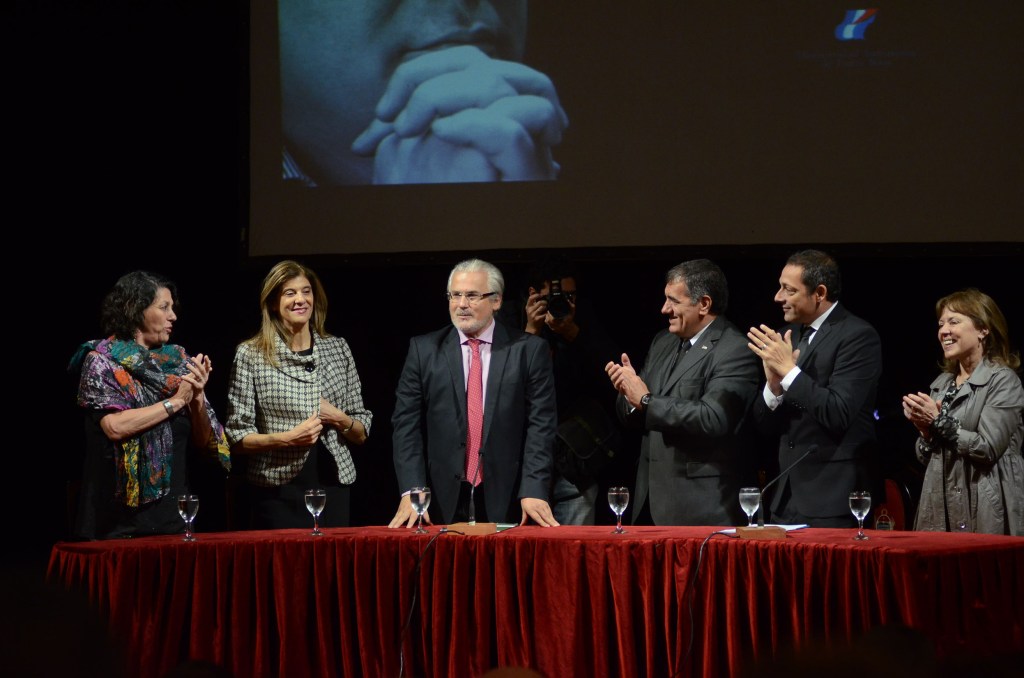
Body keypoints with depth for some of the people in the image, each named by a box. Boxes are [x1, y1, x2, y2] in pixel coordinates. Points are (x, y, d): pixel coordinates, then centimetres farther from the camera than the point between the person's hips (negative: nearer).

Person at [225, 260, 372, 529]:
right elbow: (237, 438, -2)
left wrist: (340, 420, -6)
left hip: (333, 489, 3)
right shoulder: (250, 355, 0)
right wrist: (286, 438, -16)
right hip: (276, 494, -3)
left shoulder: (338, 349, 11)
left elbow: (361, 434, 14)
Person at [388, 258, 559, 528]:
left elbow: (541, 425, -2)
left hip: (506, 503, -1)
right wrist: (411, 492, -10)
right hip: (443, 502, 1)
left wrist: (534, 491, -14)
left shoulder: (530, 350, 4)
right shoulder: (423, 350, 7)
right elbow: (406, 424, 2)